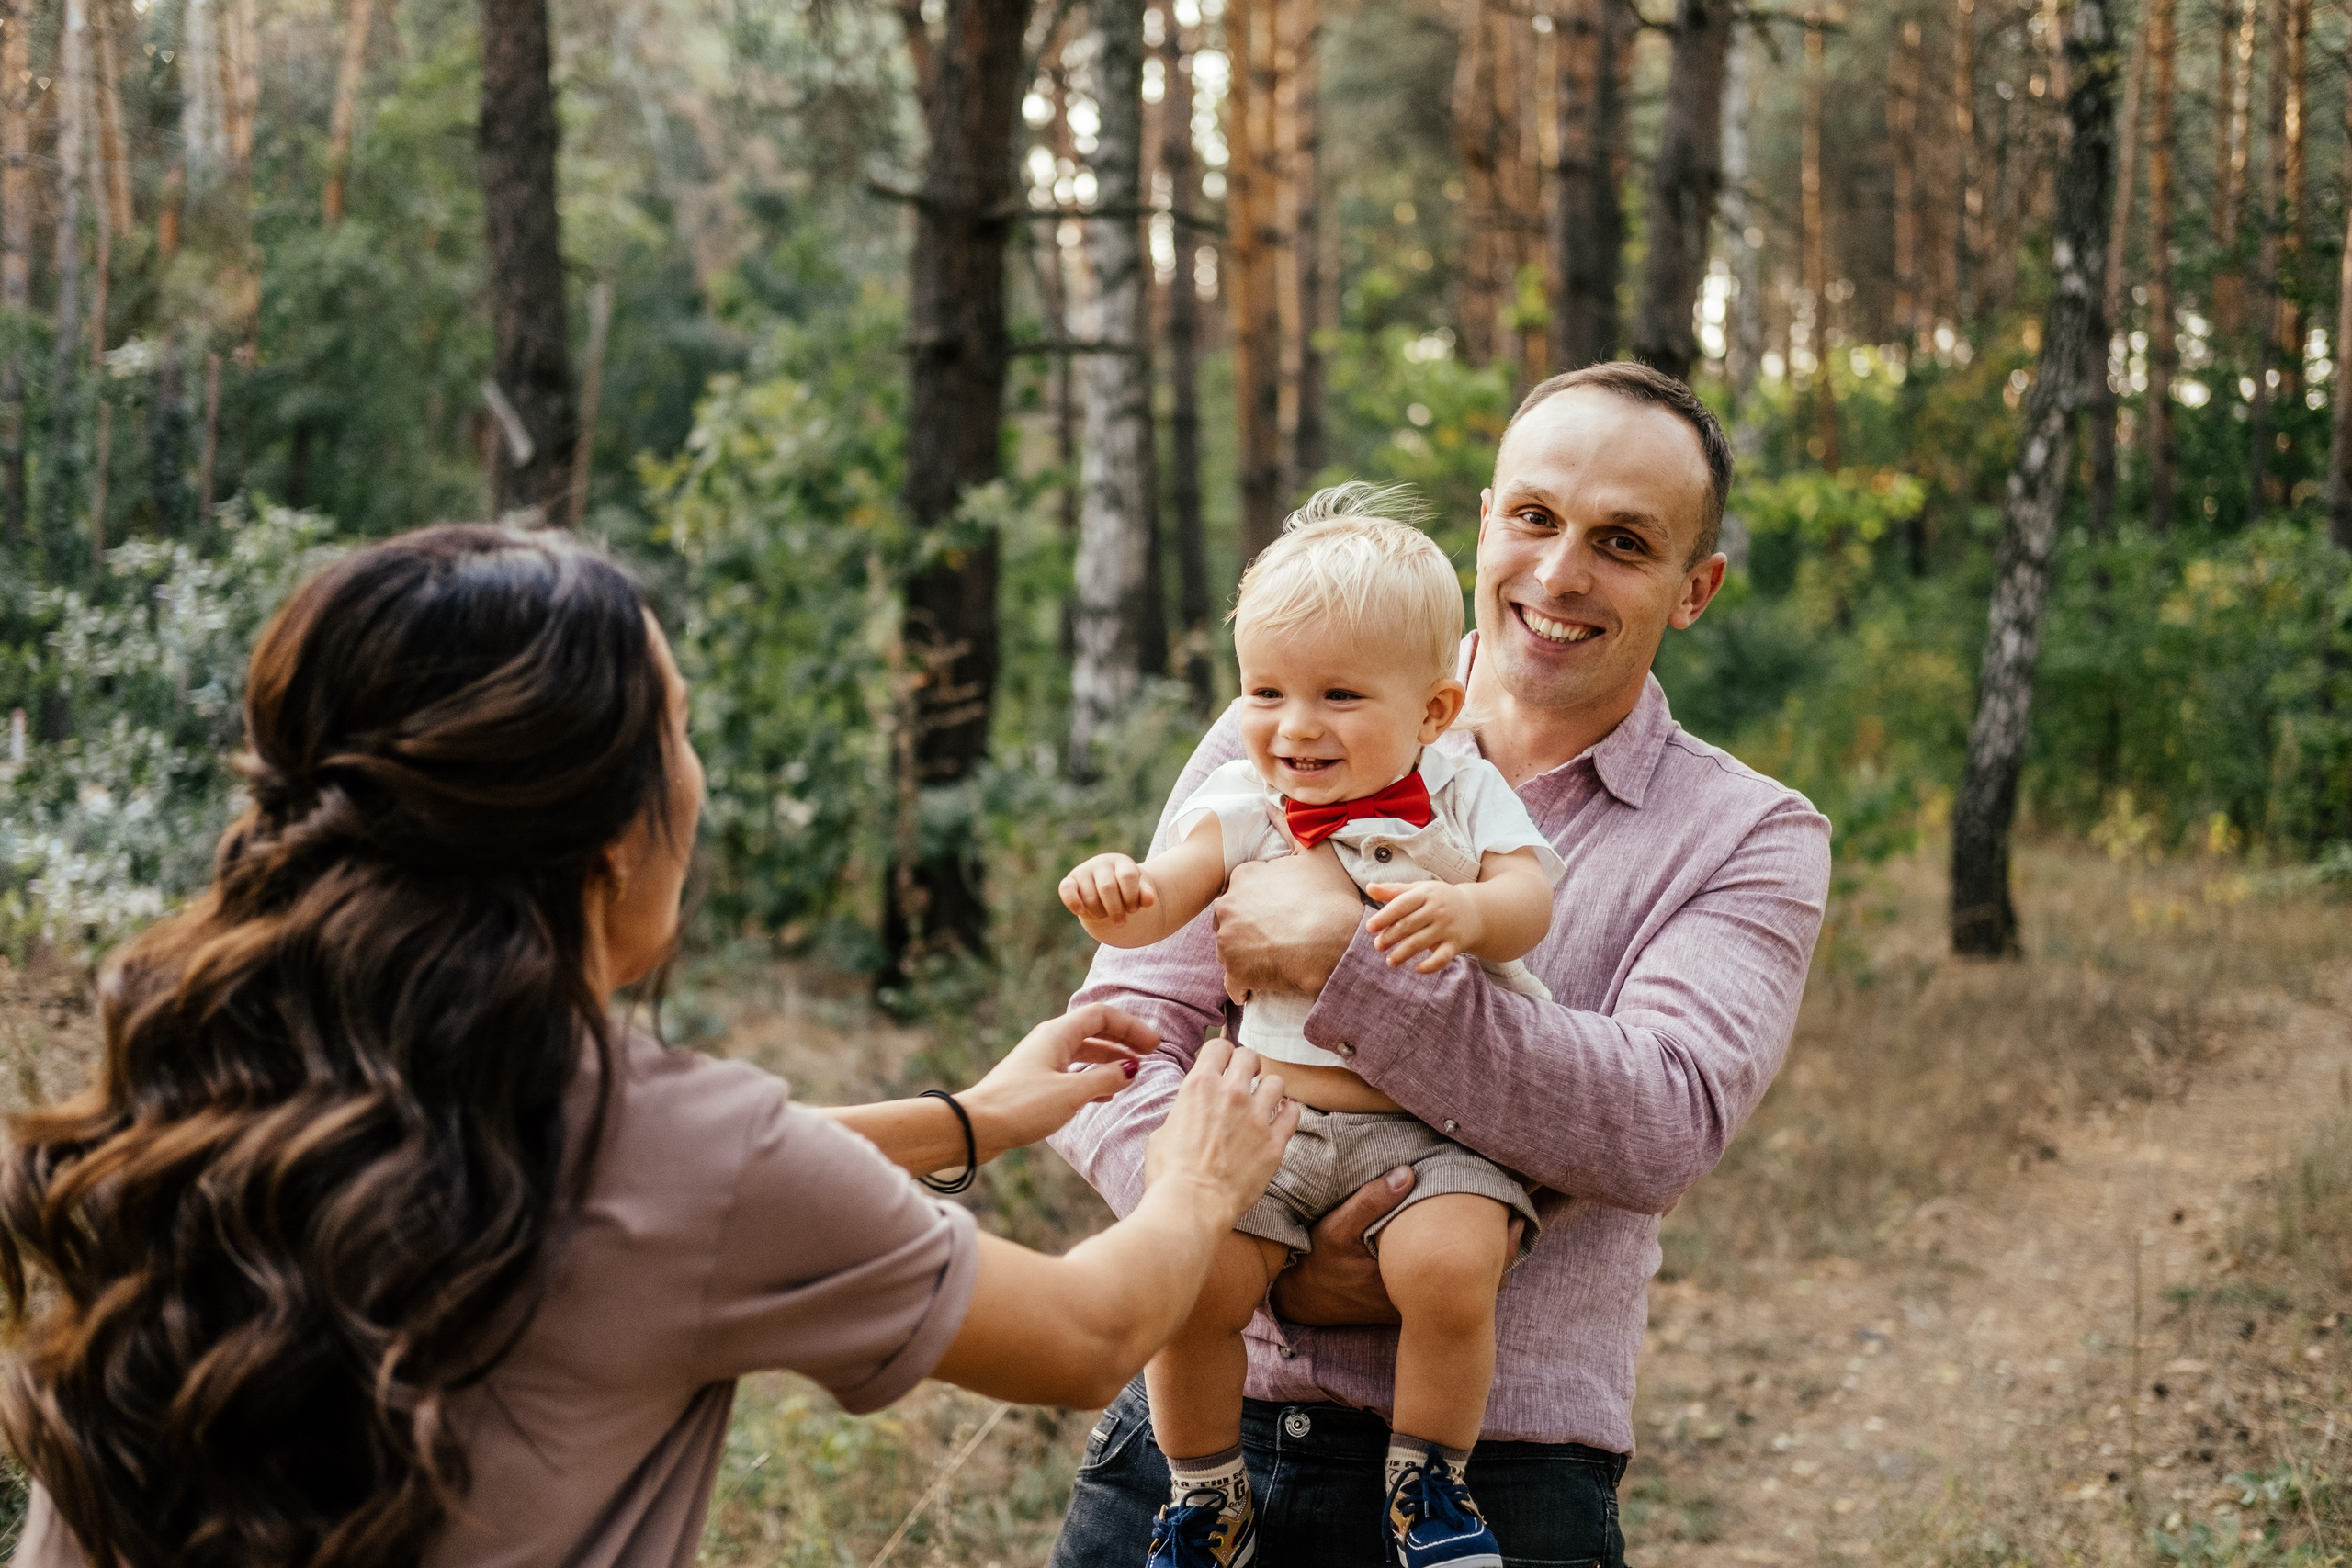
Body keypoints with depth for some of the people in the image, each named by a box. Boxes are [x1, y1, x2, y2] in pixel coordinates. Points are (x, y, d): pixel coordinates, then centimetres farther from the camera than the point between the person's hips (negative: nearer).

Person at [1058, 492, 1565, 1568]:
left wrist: (1467, 910, -33)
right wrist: (1114, 898, -31)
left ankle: (1428, 1480, -1)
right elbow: (1160, 903, -8)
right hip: (1269, 1115, 2)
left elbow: (1531, 897, -10)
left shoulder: (1464, 800, 2)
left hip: (1429, 1126, -2)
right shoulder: (1244, 805, 5)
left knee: (1447, 1266, -29)